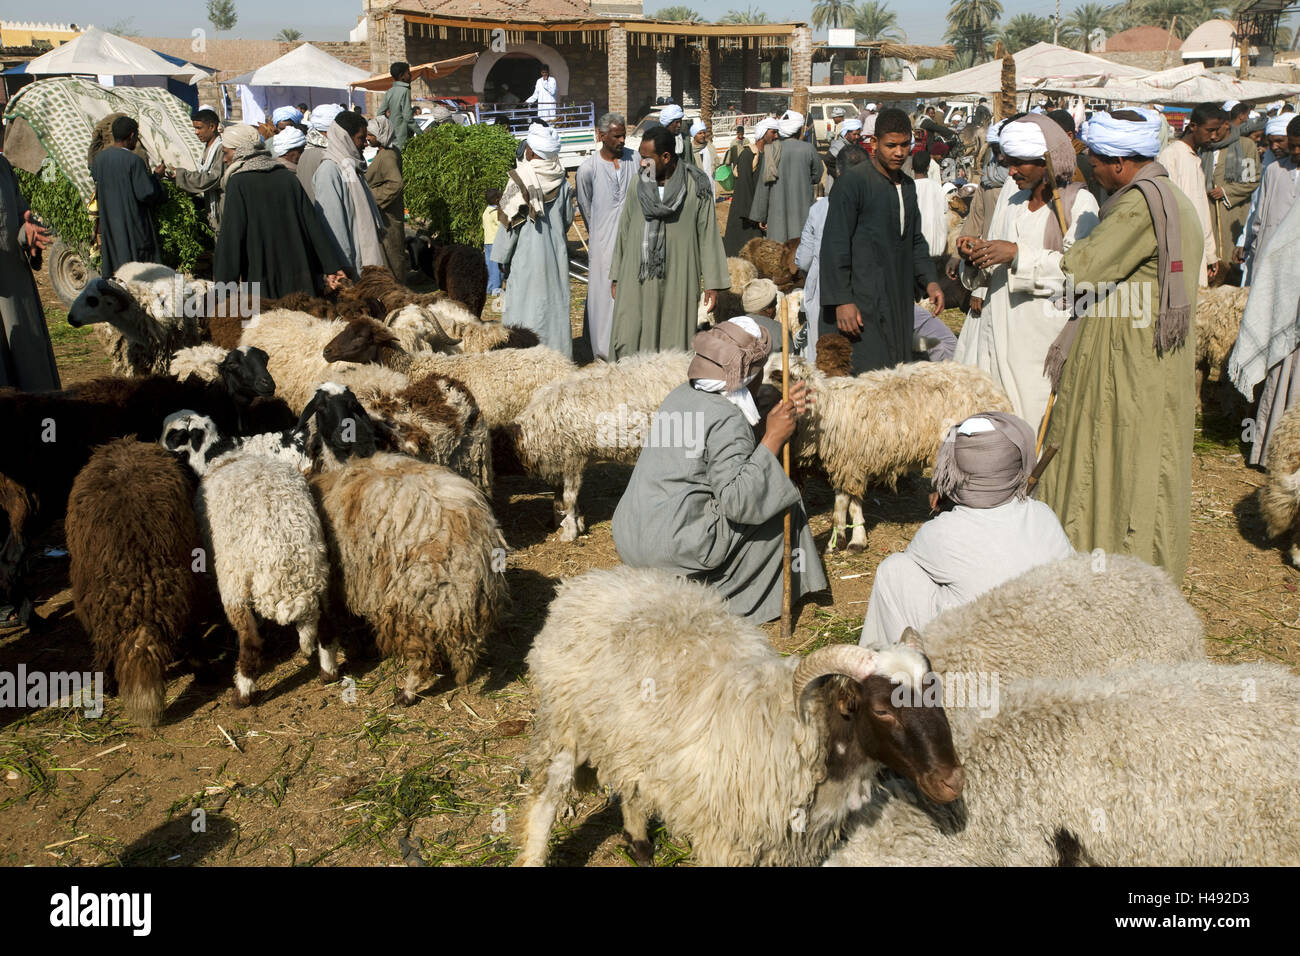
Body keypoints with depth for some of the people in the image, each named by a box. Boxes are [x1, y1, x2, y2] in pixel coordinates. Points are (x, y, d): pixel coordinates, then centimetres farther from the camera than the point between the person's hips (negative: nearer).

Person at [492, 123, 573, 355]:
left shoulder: (521, 179, -13)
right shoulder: (561, 182, 2)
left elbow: (510, 221, -11)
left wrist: (502, 257, -3)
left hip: (527, 252, -5)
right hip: (556, 252, 5)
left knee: (525, 303, 1)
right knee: (556, 301, 12)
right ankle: (558, 352, 18)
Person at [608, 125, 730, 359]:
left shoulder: (696, 187, -6)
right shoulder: (639, 183, 4)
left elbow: (708, 234, -2)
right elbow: (624, 230, 10)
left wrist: (713, 284, -4)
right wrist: (616, 276, 10)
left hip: (677, 277, -2)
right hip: (638, 278, 3)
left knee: (674, 344, 1)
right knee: (628, 344, -6)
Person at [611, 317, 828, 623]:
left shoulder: (682, 394, 10)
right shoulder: (727, 420, -17)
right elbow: (737, 501, -25)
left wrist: (781, 414, 19)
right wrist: (772, 439, -18)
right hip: (672, 548, -9)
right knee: (783, 502, 3)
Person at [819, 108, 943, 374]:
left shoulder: (908, 186, 14)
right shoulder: (852, 182, -10)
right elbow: (835, 246, -13)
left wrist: (930, 280, 9)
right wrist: (842, 301, -18)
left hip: (898, 301, 8)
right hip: (860, 302, -8)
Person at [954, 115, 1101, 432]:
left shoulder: (1079, 202, 0)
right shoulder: (1011, 204, 19)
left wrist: (1017, 253, -19)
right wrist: (975, 257, -2)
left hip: (1045, 337, -5)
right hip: (997, 332, 5)